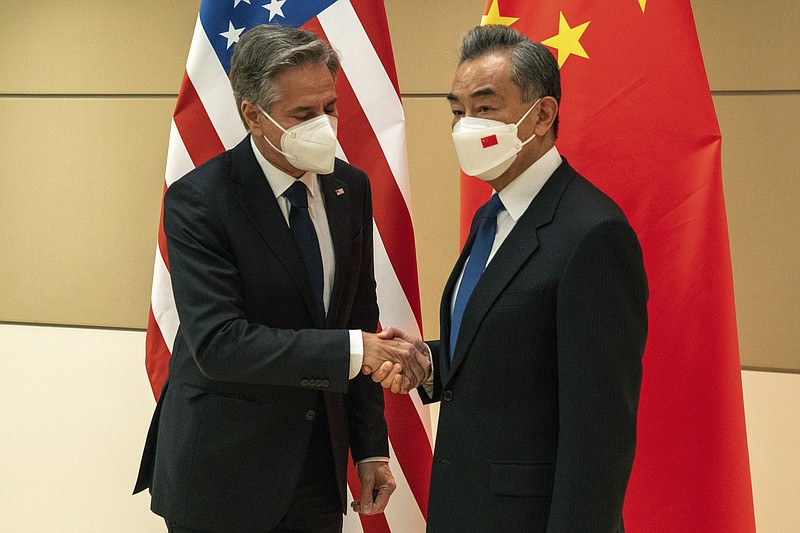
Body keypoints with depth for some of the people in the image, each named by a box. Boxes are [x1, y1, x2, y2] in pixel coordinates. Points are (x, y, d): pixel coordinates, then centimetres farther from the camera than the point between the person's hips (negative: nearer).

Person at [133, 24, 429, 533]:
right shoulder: (198, 200, -16)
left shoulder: (351, 188, 3)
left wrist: (371, 447, 5)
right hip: (222, 472, -5)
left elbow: (361, 319, 8)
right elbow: (217, 342, -25)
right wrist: (354, 350, -29)